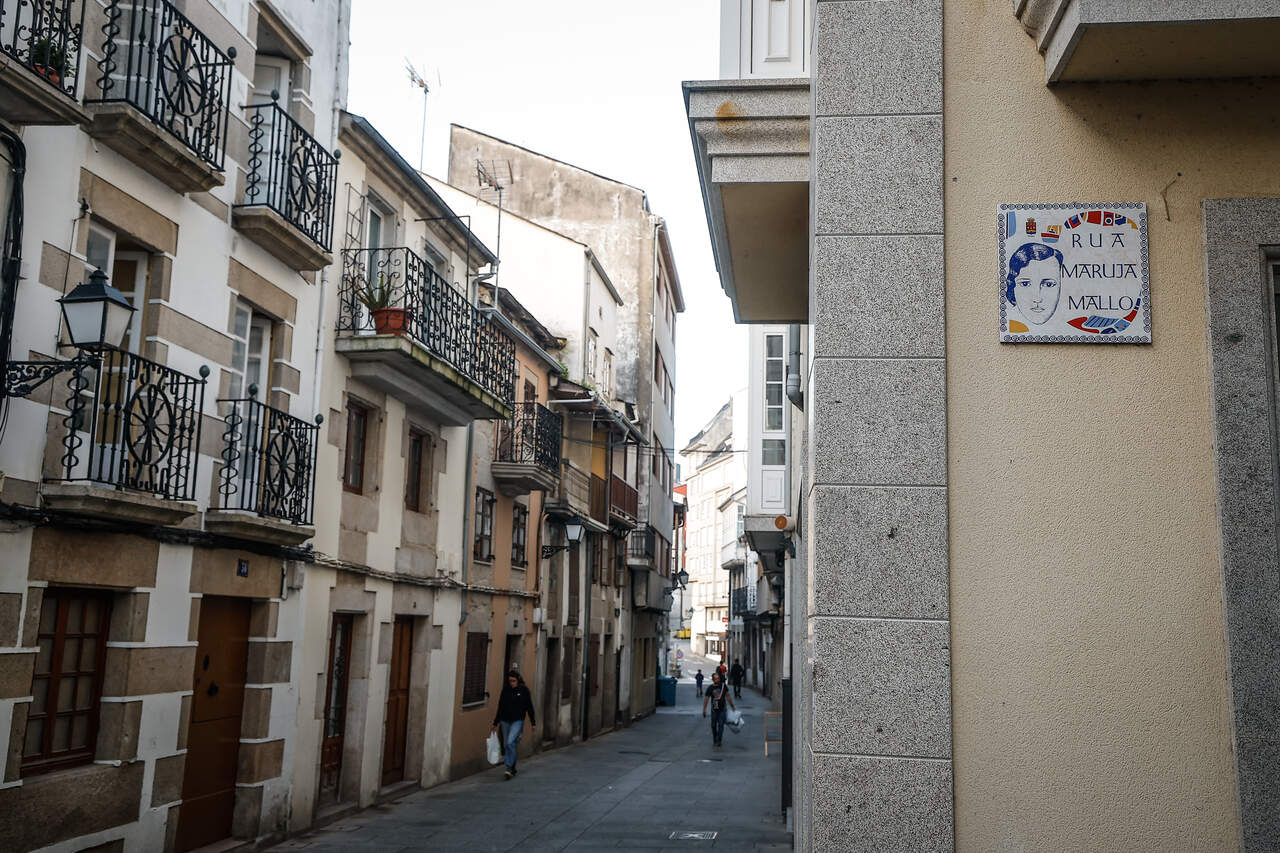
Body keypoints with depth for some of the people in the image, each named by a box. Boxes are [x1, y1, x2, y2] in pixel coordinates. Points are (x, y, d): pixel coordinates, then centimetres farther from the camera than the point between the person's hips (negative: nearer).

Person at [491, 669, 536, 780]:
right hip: (505, 721, 4)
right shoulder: (505, 690, 5)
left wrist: (533, 722, 4)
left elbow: (529, 707, 2)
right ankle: (512, 770, 22)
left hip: (518, 721, -4)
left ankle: (509, 768, -15)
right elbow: (500, 707, 11)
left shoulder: (524, 690, -4)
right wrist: (496, 723, 13)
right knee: (506, 745, 7)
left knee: (510, 743, -20)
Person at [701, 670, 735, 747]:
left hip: (722, 709, 0)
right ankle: (714, 740, 21)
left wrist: (732, 706, 12)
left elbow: (728, 696, 9)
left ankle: (719, 740, -11)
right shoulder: (710, 688, -5)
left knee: (721, 725, -10)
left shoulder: (723, 686, 0)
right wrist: (704, 710, -7)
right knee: (713, 725, 5)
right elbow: (706, 699, -3)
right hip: (714, 710, 0)